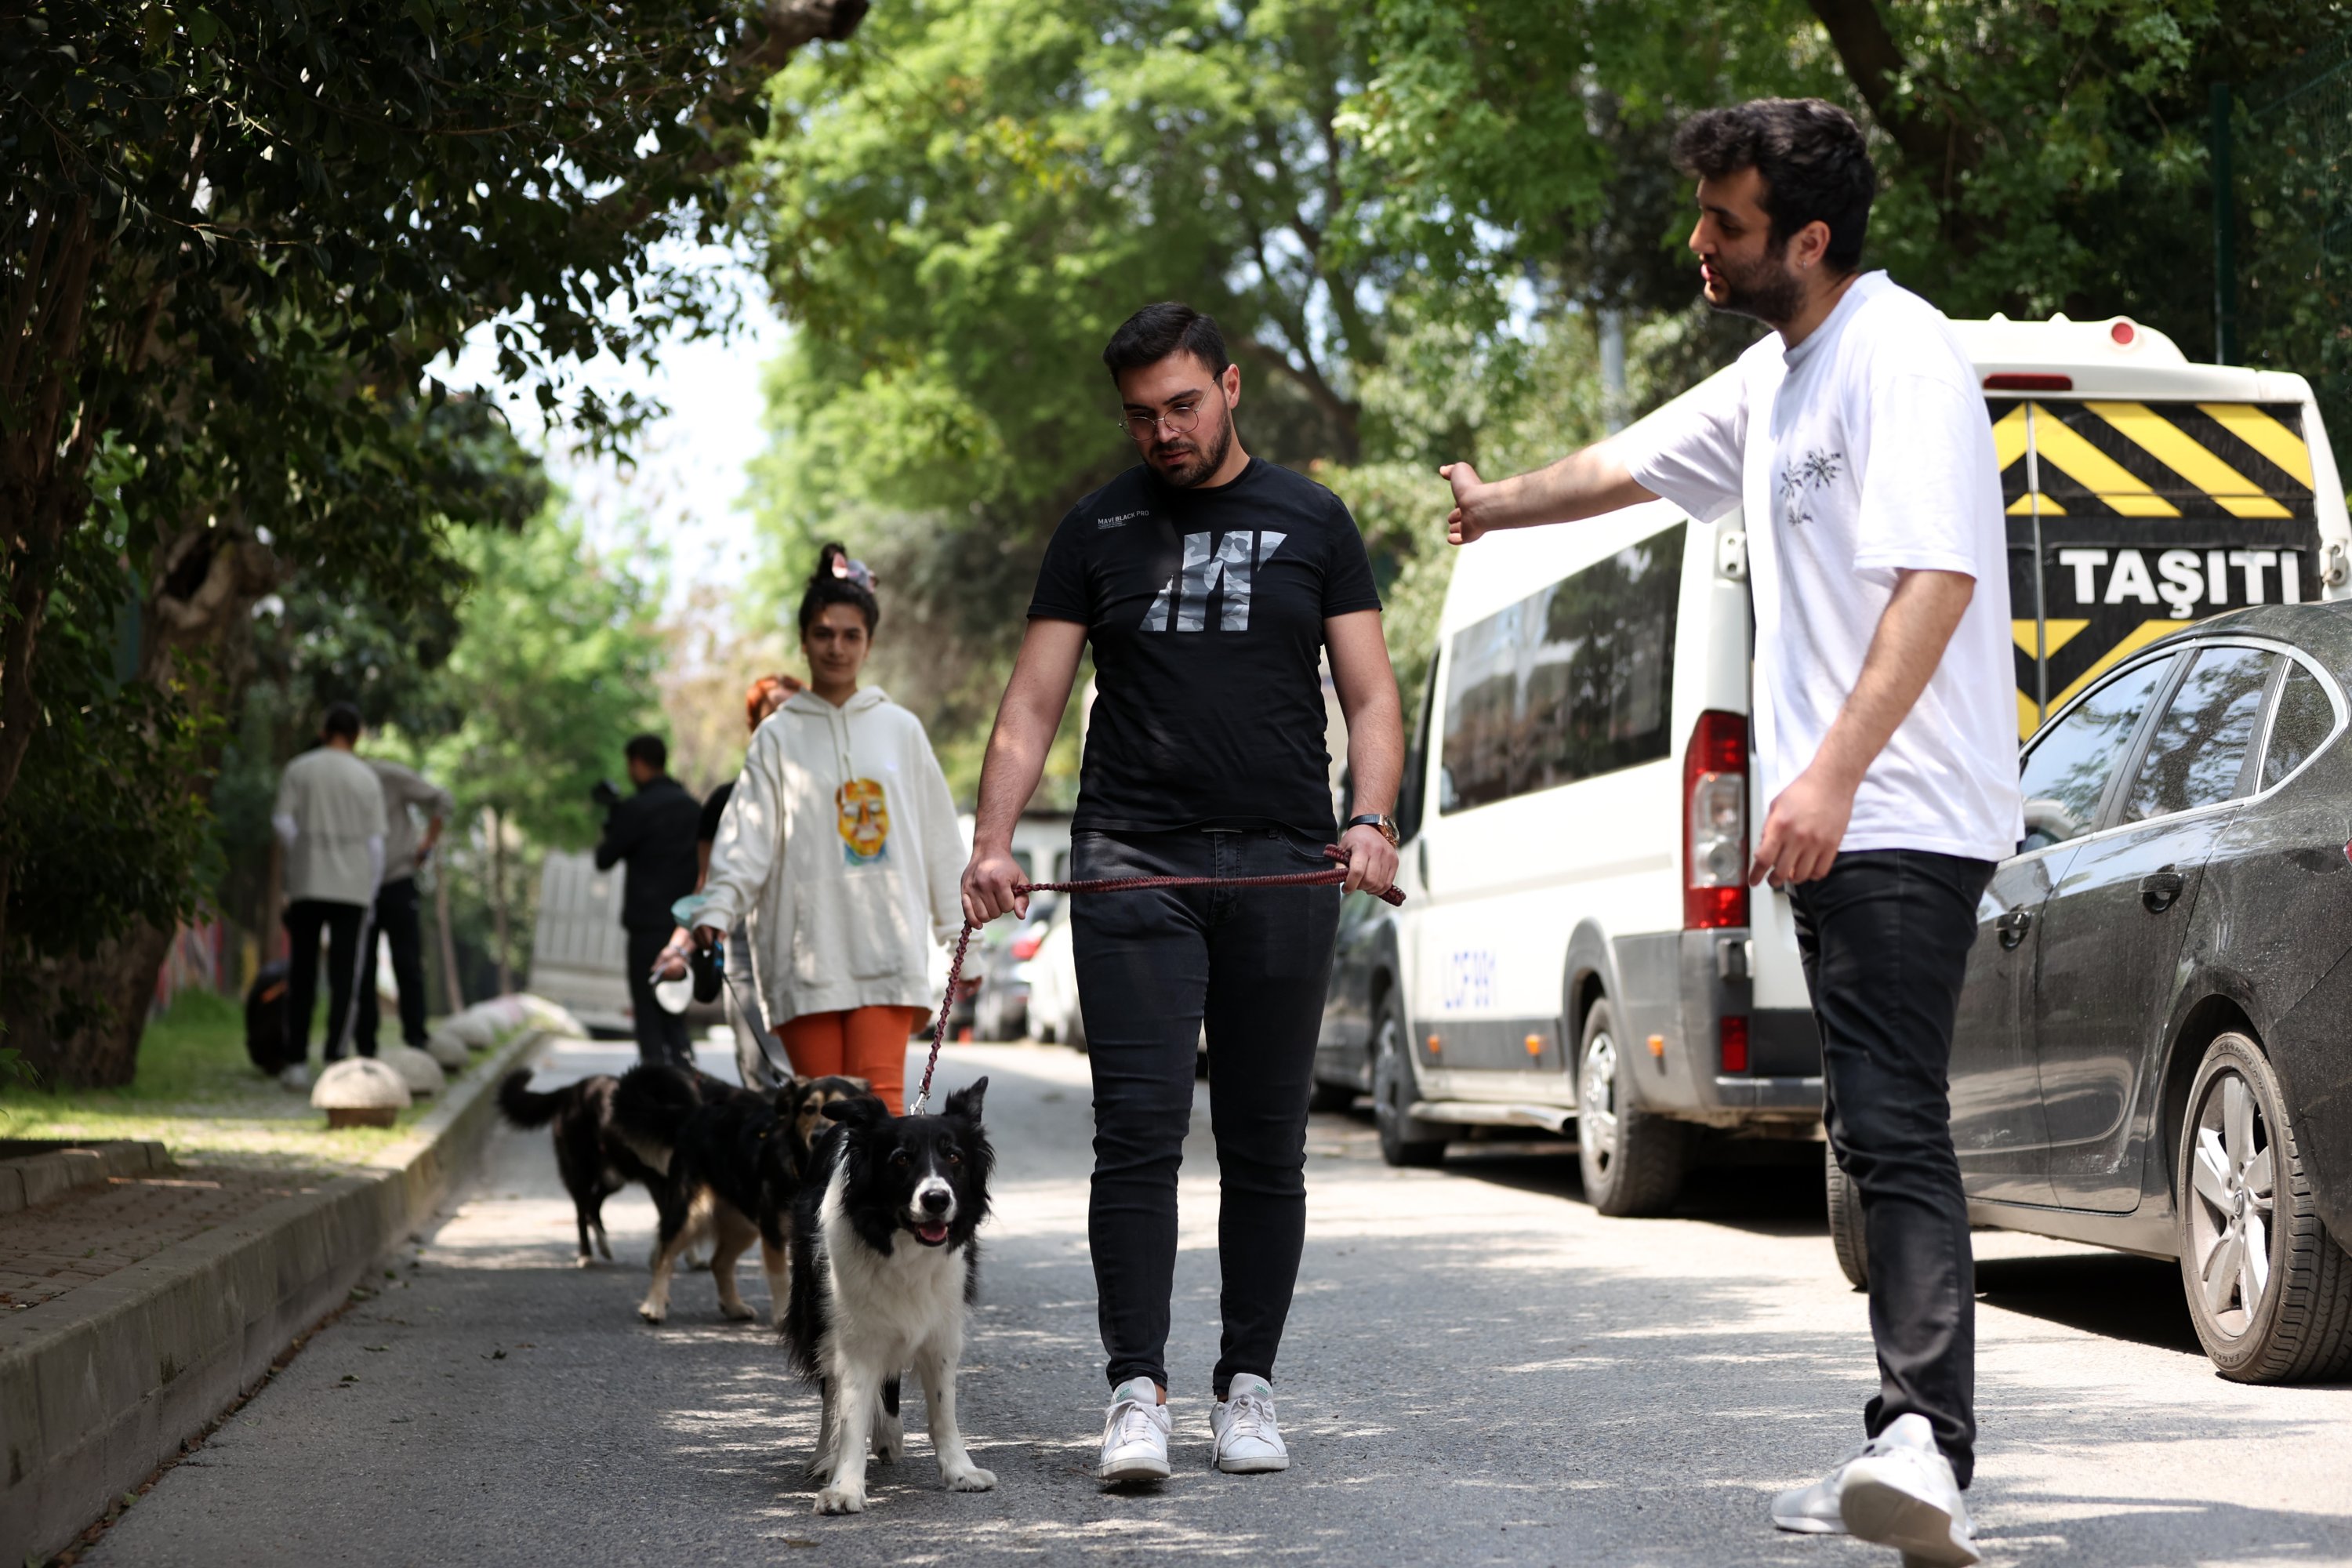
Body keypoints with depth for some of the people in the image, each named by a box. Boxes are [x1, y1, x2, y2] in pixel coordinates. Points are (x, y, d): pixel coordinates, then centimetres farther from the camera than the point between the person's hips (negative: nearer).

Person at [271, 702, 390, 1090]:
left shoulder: (298, 770, 3)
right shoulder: (367, 780, 4)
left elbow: (282, 821, -5)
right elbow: (375, 843, 2)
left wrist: (304, 860, 8)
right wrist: (370, 894, 9)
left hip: (306, 885, 1)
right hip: (353, 888, -1)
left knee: (301, 977, 8)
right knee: (344, 979, -1)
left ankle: (297, 1062, 6)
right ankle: (335, 1061, -9)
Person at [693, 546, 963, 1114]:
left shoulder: (900, 729, 13)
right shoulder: (778, 736, 9)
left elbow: (938, 840, 15)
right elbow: (749, 836, 0)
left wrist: (958, 936, 13)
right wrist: (717, 908, -16)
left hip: (887, 945, 0)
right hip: (805, 948, 0)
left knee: (879, 1093, -14)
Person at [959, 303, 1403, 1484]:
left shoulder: (1309, 520, 11)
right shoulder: (1098, 531, 11)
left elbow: (1370, 695, 8)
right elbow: (1031, 706, 7)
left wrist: (1371, 821, -10)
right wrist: (992, 843, -8)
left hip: (1284, 866, 1)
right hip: (1134, 861, -1)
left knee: (1265, 1144, 4)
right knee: (1138, 1131, -10)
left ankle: (1246, 1388, 12)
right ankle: (1138, 1392, -10)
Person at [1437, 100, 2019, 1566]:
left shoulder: (1901, 353, -12)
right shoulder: (1774, 376, 19)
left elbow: (1940, 577, -24)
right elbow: (1632, 463, 38)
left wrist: (1836, 772, -31)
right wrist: (1501, 502, 54)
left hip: (1902, 818, -10)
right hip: (1834, 826, 10)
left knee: (1896, 1128, -20)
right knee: (1880, 1133, 10)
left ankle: (1928, 1443, -29)